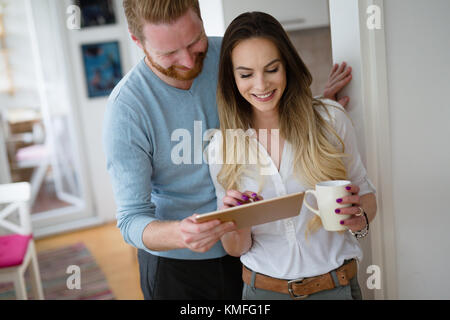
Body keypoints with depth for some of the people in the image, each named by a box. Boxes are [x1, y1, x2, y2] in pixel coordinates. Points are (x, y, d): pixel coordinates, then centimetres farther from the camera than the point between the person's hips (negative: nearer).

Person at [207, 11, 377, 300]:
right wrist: (236, 226, -23)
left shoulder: (331, 119, -12)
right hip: (263, 289, 1)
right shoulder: (221, 148, -8)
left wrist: (360, 216, -21)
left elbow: (366, 193, 0)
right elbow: (236, 249, -1)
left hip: (335, 285, 0)